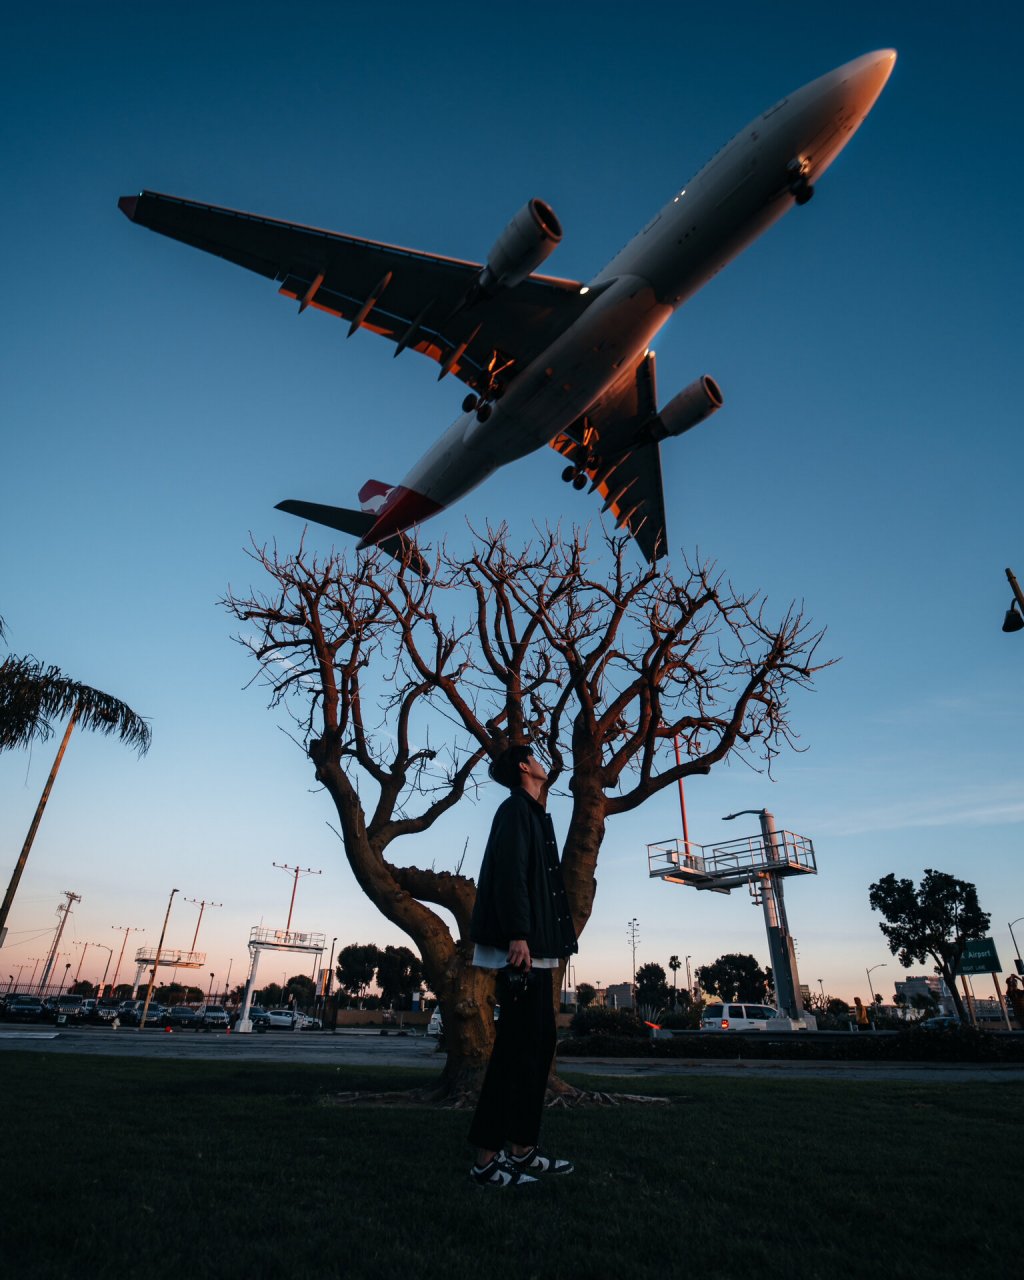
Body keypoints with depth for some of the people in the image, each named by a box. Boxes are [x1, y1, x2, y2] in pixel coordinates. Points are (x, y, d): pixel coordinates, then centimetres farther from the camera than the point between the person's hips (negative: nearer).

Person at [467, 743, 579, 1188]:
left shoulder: (534, 815, 21)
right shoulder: (515, 809, -8)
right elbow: (510, 873, -19)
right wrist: (517, 935, -25)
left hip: (537, 949, 10)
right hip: (522, 948, -10)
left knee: (540, 1042, 11)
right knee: (517, 1046, -6)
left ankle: (521, 1148, 20)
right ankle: (486, 1158, 1)